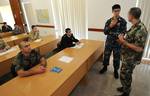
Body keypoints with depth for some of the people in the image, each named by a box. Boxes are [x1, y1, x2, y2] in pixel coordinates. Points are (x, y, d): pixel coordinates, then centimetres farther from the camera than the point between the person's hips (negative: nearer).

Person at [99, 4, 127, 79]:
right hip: (108, 42, 2)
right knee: (106, 55, 14)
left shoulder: (123, 21, -8)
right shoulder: (108, 21, -1)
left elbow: (123, 33, -13)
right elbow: (105, 32, -8)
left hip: (117, 43, -2)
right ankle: (105, 67, 37)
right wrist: (110, 26, -23)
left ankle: (116, 70, 34)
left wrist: (110, 32, -18)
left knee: (117, 58, 12)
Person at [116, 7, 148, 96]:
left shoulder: (140, 29, -26)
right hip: (127, 56, 9)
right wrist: (123, 40, 3)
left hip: (131, 59, -9)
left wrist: (123, 41, -25)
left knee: (124, 76, 7)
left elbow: (139, 48, -28)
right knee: (126, 75, 23)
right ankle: (125, 88, 44)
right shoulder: (135, 26, 4)